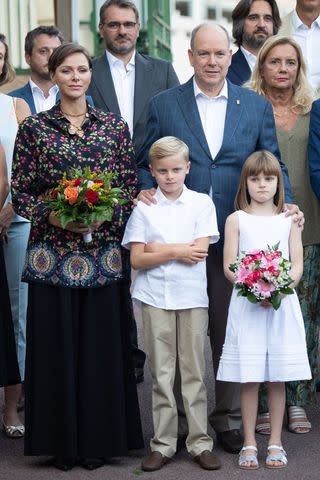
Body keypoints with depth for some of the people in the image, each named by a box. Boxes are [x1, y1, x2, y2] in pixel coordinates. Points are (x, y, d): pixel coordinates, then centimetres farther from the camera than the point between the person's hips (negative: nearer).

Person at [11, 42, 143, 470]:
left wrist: (106, 216, -11)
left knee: (102, 343, 4)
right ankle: (62, 440, 14)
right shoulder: (34, 128, 3)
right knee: (58, 344, 3)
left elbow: (131, 189, 6)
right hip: (52, 254, -1)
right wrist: (51, 215, -14)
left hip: (104, 254, 1)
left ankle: (99, 439, 16)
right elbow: (20, 192, 2)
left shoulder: (115, 126, 7)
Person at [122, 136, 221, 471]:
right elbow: (136, 259, -2)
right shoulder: (143, 208, 4)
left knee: (194, 371, 4)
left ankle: (199, 443, 11)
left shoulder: (201, 203, 3)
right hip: (155, 297, 1)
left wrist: (156, 248, -7)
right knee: (161, 373, 5)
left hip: (191, 296, 0)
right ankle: (162, 444, 12)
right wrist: (177, 251, -10)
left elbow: (200, 251, -8)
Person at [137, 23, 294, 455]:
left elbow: (273, 167, 7)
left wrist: (285, 206, -10)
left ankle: (229, 419, 20)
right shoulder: (164, 105, 5)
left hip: (235, 239, 1)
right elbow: (146, 163, 9)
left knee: (231, 333, 8)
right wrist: (146, 190, -12)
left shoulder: (257, 106, 8)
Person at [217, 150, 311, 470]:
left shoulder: (289, 219, 8)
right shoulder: (236, 219, 5)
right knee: (248, 379, 1)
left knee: (278, 378, 5)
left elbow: (297, 266, 3)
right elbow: (229, 267, -1)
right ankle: (249, 444, 10)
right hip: (246, 305, -1)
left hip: (282, 305, 1)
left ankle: (275, 443, 15)